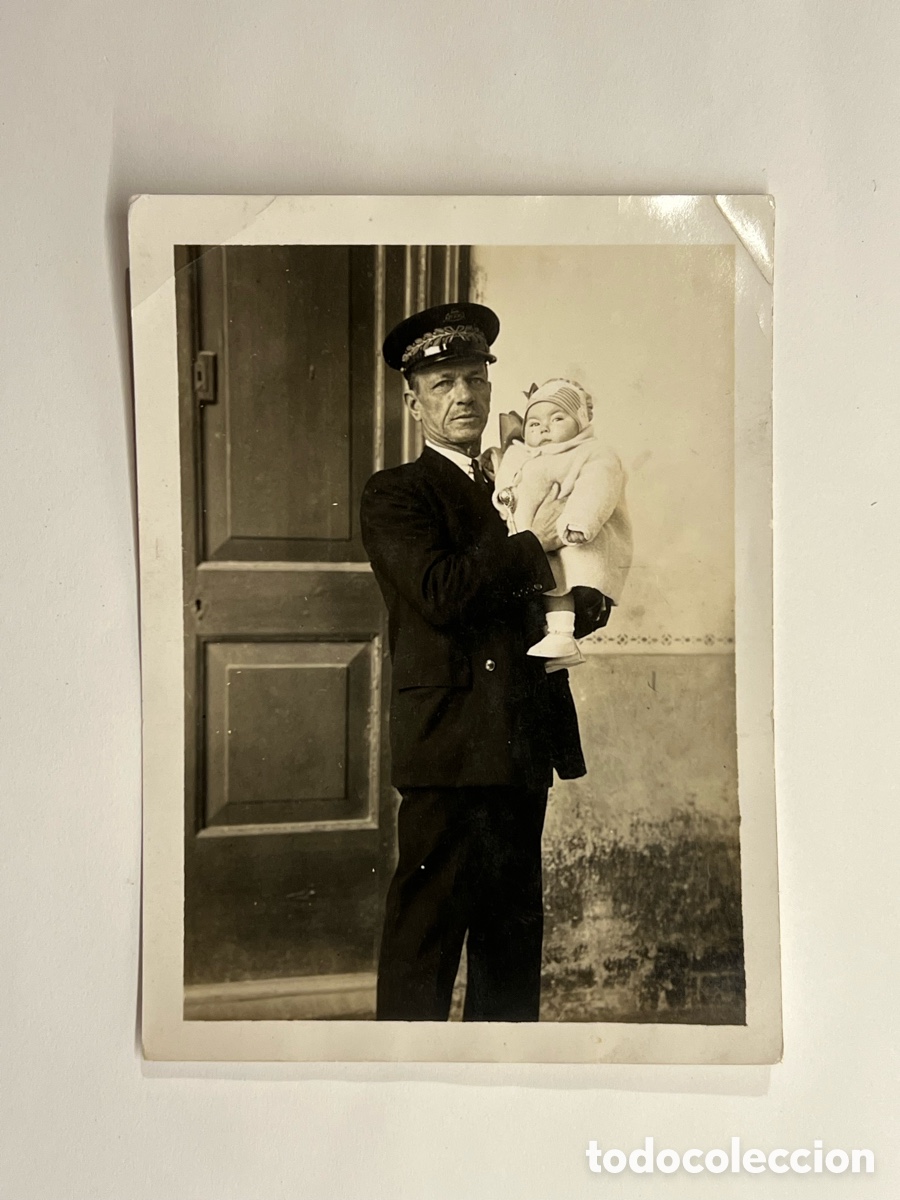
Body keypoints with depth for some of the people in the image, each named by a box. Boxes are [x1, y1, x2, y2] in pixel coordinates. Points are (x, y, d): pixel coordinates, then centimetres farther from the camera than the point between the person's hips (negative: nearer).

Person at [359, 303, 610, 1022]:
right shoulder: (396, 494, -2)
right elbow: (440, 592, -19)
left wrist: (586, 605, 4)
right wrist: (536, 542, -10)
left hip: (522, 747, 7)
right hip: (451, 744, -7)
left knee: (515, 938, 15)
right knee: (426, 933, -2)